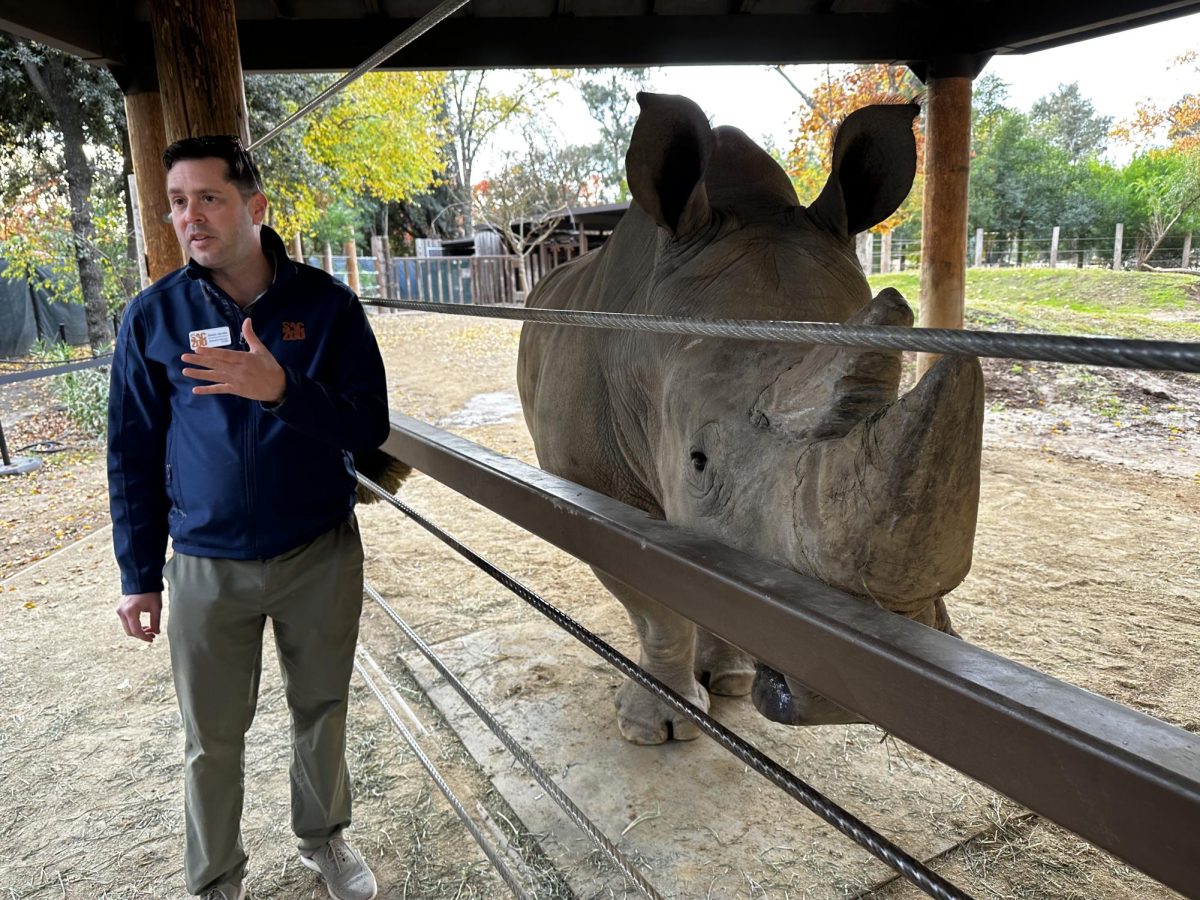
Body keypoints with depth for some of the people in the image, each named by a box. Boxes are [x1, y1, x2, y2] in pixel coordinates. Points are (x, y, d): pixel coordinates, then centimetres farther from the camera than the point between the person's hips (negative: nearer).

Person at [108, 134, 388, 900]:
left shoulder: (327, 304, -6)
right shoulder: (153, 316, -3)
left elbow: (369, 427, -10)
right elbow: (133, 455, 2)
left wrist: (283, 391, -27)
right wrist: (139, 575, 3)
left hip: (322, 554, 0)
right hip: (206, 567, 1)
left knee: (322, 710, 17)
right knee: (213, 738, 13)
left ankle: (324, 838, 42)